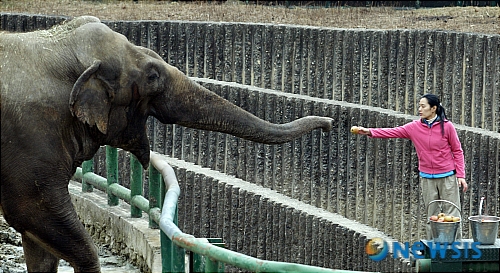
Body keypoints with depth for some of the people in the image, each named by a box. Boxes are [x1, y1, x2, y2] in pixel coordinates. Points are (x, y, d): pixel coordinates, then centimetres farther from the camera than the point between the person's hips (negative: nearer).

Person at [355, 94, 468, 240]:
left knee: (452, 215, -3)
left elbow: (457, 151, -2)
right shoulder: (415, 127, 0)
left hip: (447, 177, -4)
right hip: (427, 177, 4)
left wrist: (460, 175, -5)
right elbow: (393, 132, -5)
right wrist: (370, 132, -16)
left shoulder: (447, 126, -8)